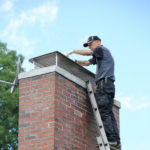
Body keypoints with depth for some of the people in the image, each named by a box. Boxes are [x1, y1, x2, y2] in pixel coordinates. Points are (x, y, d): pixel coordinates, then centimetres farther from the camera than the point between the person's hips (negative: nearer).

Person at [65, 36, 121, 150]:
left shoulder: (103, 49, 4)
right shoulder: (98, 55, 31)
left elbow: (87, 53, -6)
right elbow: (87, 63, 30)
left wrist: (72, 51, 4)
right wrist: (74, 61, 17)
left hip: (104, 82, -9)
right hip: (108, 85, 9)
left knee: (104, 112, -17)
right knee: (109, 113, 1)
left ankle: (111, 140, -26)